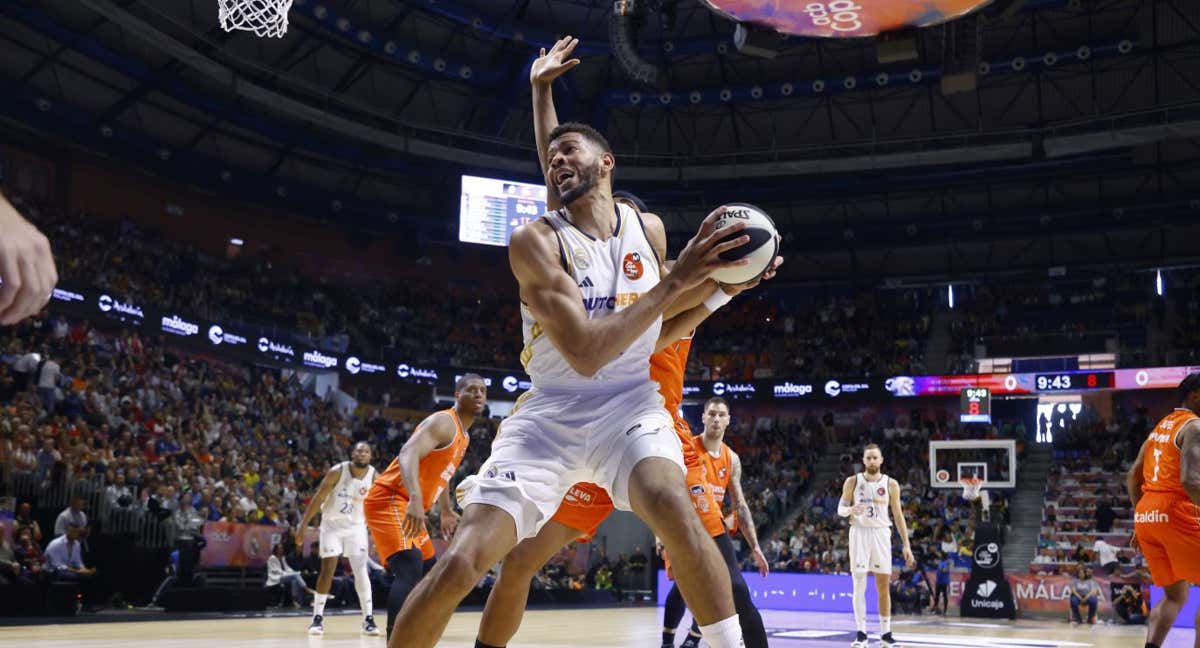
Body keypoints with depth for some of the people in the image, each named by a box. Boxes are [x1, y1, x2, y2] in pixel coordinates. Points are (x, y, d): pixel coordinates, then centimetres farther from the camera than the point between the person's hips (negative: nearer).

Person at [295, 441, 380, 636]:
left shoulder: (373, 476, -12)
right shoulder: (337, 472, -20)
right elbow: (318, 499, -15)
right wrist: (302, 527, -16)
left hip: (356, 525, 2)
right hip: (332, 524, -2)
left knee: (361, 569, -7)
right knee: (328, 569, -7)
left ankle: (368, 619, -3)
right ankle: (318, 617, 4)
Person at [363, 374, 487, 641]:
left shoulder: (463, 436, 18)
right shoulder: (443, 422, -14)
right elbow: (408, 454, -30)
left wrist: (447, 512, 37)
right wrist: (416, 499, -45)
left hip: (409, 506, 11)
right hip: (389, 499, -11)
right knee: (410, 569, -28)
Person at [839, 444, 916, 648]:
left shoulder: (891, 484, 2)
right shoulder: (852, 482, 0)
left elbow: (898, 515, 5)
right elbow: (840, 509, 4)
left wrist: (906, 545, 1)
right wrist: (850, 510, -21)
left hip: (881, 533, 1)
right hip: (859, 532, -1)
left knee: (883, 585, 4)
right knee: (859, 585, -4)